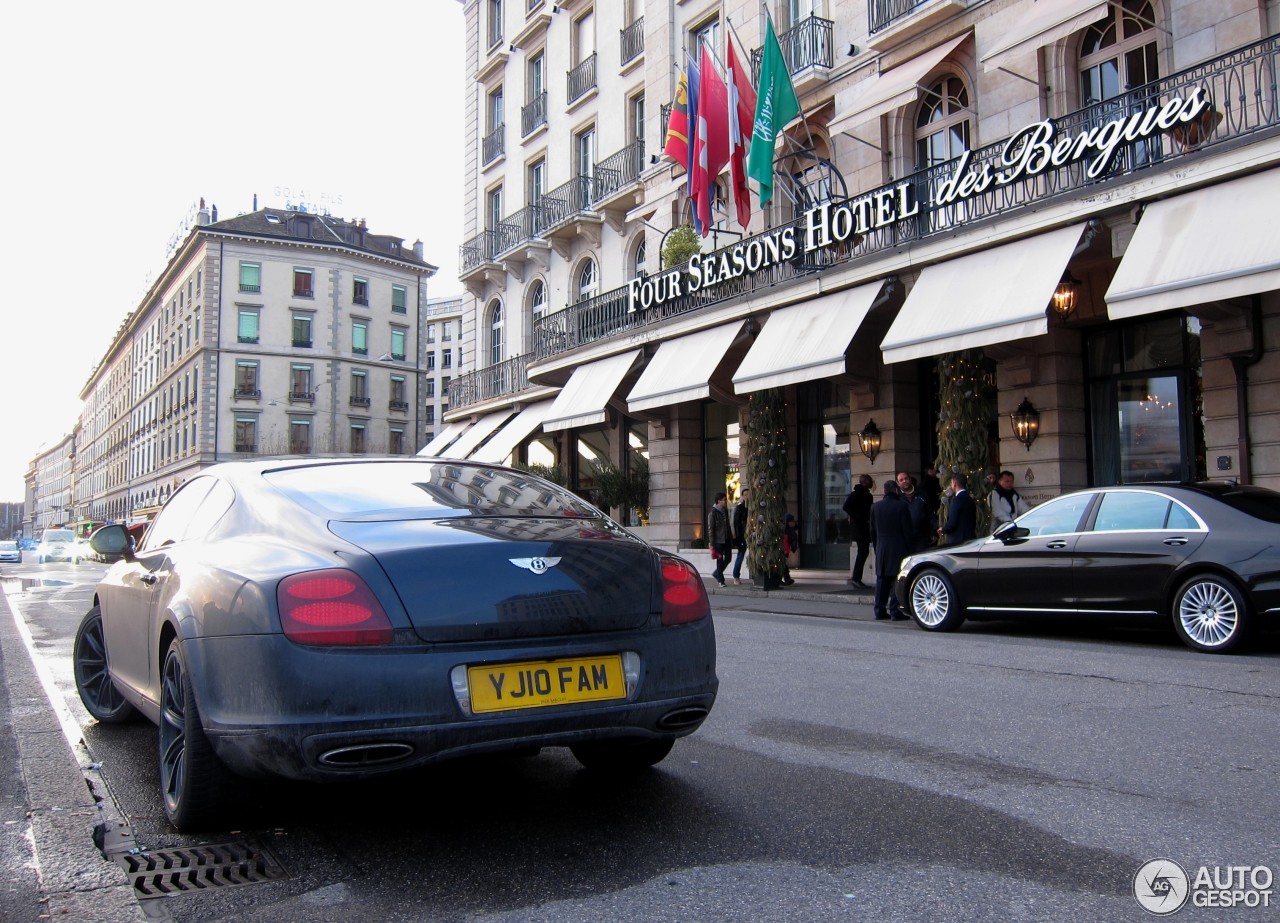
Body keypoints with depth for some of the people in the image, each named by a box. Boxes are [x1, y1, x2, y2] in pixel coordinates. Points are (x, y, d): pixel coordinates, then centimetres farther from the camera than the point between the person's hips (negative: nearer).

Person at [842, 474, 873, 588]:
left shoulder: (866, 494, 17)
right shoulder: (857, 493, -11)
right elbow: (847, 506, -19)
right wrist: (857, 518, -18)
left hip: (864, 528, 9)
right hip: (859, 527, -9)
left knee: (863, 552, 8)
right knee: (863, 552, -11)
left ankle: (856, 578, 11)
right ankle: (855, 578, -8)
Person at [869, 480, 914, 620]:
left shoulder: (875, 507, 6)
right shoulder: (901, 506, -10)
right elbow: (907, 531, -9)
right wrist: (910, 550, -3)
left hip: (881, 550, 5)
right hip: (898, 550, -5)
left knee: (882, 580, 10)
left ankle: (880, 610, 11)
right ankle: (895, 611, -3)